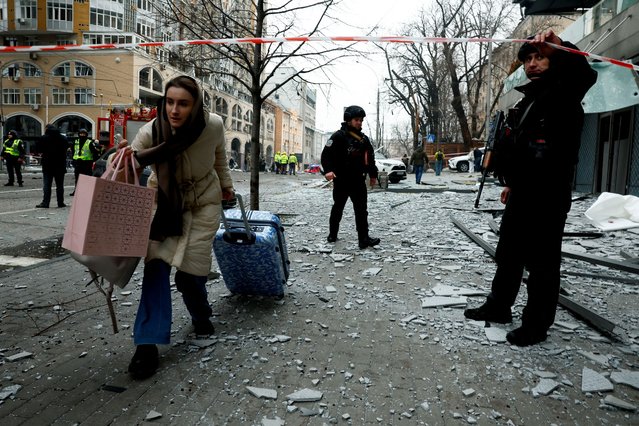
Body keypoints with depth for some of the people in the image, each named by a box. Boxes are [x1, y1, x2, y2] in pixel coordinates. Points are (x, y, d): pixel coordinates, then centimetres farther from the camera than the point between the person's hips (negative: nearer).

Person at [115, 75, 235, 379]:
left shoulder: (213, 126, -22)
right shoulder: (151, 131, -25)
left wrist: (226, 186, 16)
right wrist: (125, 160, -43)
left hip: (203, 203, 0)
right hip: (163, 201, 0)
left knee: (190, 271, -4)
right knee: (156, 264, -15)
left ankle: (201, 315, 30)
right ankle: (147, 344, -8)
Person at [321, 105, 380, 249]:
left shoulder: (363, 138, 12)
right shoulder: (339, 136, -8)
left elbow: (370, 157, 20)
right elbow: (326, 153, -14)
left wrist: (373, 175, 21)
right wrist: (328, 170, -28)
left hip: (358, 180, 5)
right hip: (341, 180, -5)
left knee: (361, 209, 3)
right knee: (338, 208, 6)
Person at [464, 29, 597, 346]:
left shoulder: (564, 93, -6)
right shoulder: (526, 101, 19)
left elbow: (585, 76, -31)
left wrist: (560, 48, -46)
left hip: (549, 196, -9)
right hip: (521, 194, 9)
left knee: (542, 262, 0)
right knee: (508, 254, 17)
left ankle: (536, 325, 13)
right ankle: (498, 307, 32)